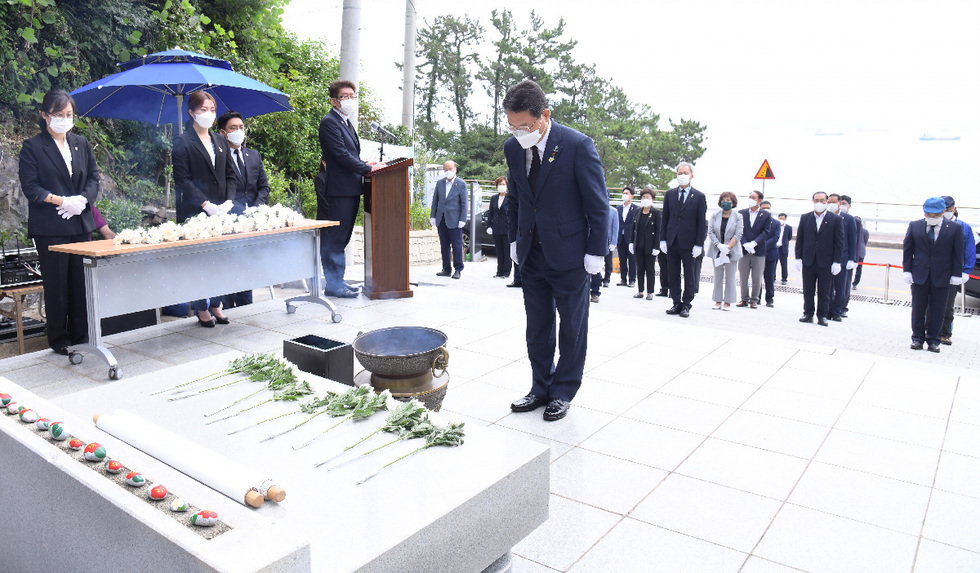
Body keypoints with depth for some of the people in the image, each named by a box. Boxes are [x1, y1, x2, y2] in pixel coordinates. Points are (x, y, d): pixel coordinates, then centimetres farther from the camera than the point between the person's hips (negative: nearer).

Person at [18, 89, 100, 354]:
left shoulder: (81, 143, 14)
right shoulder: (32, 147, 0)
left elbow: (94, 177, 12)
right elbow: (30, 186, -5)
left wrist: (82, 199, -6)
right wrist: (62, 201, -16)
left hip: (81, 224, 4)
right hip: (49, 227, -4)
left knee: (81, 281, 6)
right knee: (56, 284, 1)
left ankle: (80, 335, 16)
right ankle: (59, 340, 11)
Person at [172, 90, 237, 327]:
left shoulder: (220, 141, 16)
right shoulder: (183, 142, -1)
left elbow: (231, 175, 14)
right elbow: (182, 179, -8)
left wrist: (228, 201, -2)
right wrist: (205, 204, -16)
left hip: (221, 211, 5)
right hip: (195, 212, -5)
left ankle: (215, 305, 15)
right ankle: (201, 309, 7)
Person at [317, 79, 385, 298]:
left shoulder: (347, 123, 21)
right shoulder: (329, 122, -10)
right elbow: (341, 155, -18)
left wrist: (365, 165, 6)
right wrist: (368, 168, -14)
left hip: (351, 189, 10)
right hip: (339, 190, -10)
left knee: (341, 238, 14)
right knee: (334, 238, -5)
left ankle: (338, 281, 22)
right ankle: (333, 285, 1)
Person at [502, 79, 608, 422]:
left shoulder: (578, 146, -15)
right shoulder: (512, 148, 1)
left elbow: (597, 203, -11)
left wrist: (595, 252, -12)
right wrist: (515, 239, 10)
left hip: (569, 253, -5)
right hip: (532, 253, 5)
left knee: (572, 326, 7)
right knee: (537, 327, 12)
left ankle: (563, 392, 21)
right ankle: (541, 388, 26)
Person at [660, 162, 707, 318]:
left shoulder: (699, 197, 0)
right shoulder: (670, 194, 8)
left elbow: (702, 222, -2)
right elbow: (665, 218, 10)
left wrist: (699, 244, -9)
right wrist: (663, 239, 2)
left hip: (689, 243, -3)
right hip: (672, 241, 3)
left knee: (690, 276, 4)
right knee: (672, 275, 7)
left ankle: (686, 305, 13)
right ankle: (676, 303, 17)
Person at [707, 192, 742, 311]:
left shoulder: (738, 217, 1)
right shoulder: (715, 215, 5)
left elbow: (738, 235, -5)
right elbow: (710, 232, -1)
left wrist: (728, 247, -17)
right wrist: (719, 245, -14)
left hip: (732, 251, -2)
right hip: (717, 251, 2)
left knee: (730, 277, 2)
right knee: (718, 276, 6)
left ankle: (728, 302, 8)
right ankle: (718, 301, 12)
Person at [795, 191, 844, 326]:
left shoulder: (835, 219, 1)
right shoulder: (805, 218, 7)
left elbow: (839, 242, -1)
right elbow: (799, 239, 8)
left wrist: (837, 262, -6)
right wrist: (798, 258, 2)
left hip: (825, 263, -2)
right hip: (808, 261, 2)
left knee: (824, 292, 4)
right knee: (808, 291, 8)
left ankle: (822, 316, 12)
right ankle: (808, 314, 17)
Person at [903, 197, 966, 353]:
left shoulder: (955, 228, -2)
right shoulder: (915, 226, 1)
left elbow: (958, 253, 0)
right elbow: (907, 250, 4)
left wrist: (956, 275, -3)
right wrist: (907, 271, -1)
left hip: (942, 276, -1)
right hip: (919, 275, 1)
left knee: (937, 310, 5)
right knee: (918, 308, 8)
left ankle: (933, 340, 17)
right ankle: (917, 338, 19)